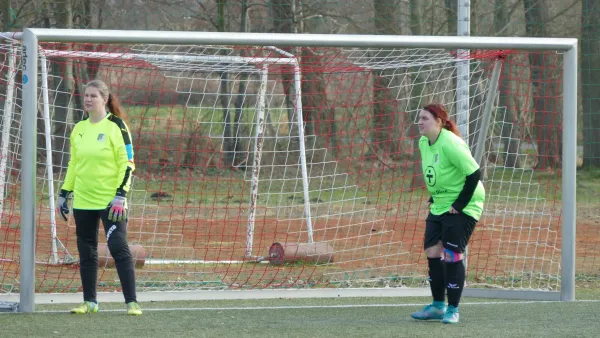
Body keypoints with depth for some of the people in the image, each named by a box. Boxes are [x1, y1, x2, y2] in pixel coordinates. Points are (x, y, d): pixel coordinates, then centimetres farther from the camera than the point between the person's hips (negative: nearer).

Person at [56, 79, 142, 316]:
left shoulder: (116, 126, -6)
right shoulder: (79, 129, 11)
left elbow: (127, 163, -9)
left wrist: (120, 195, -17)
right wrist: (64, 193, 15)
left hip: (110, 201, -6)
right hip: (83, 201, 6)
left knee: (119, 248, -11)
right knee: (86, 252, 9)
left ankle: (132, 302, -9)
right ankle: (89, 302, 18)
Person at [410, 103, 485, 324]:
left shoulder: (450, 144, -23)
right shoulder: (423, 142, 4)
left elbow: (474, 173, -22)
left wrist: (460, 204, -19)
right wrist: (433, 198, 13)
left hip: (462, 208, -8)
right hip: (439, 207, 8)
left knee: (452, 256, -8)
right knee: (432, 252, 6)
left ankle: (453, 310, 2)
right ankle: (438, 306, 18)